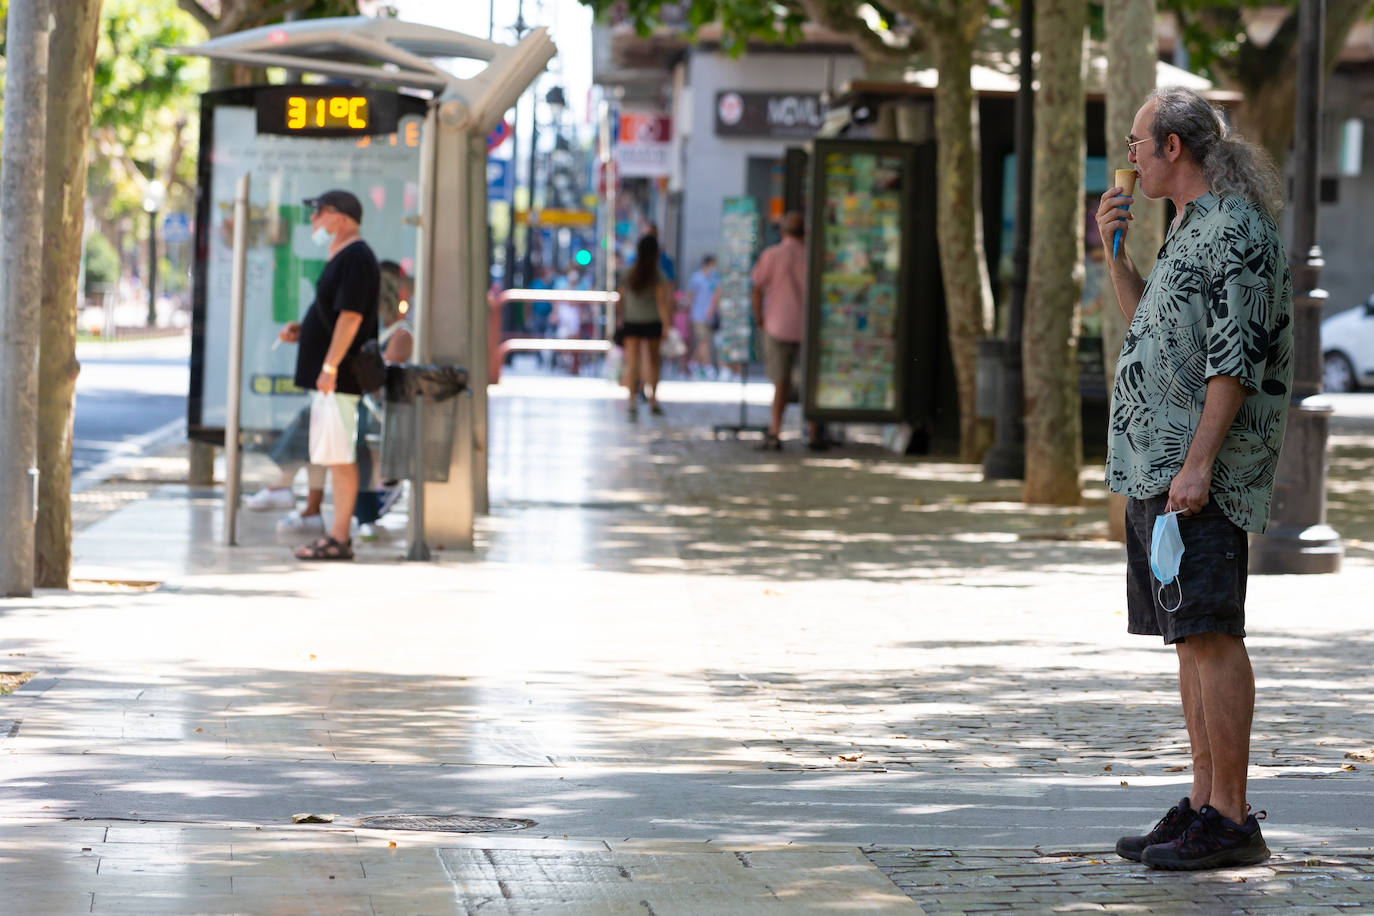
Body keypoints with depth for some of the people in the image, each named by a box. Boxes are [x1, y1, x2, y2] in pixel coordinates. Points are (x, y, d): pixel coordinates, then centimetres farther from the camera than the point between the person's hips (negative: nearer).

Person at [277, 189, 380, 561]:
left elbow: (351, 316, -22)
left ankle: (338, 540, -10)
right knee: (336, 455, 11)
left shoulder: (355, 258, -14)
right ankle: (337, 533, 15)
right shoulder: (341, 258, 20)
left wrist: (329, 367, -25)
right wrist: (302, 329, 13)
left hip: (339, 376, -11)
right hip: (329, 377, 11)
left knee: (339, 455, -10)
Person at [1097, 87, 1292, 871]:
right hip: (1155, 470, 10)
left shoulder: (1236, 231, -13)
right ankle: (1204, 803, 15)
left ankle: (1231, 820, -9)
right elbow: (1154, 329, 31)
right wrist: (1115, 253, 20)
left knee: (1212, 637, -10)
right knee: (1189, 639, 11)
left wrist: (1198, 464, -23)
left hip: (1200, 475, -10)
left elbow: (1236, 359, -19)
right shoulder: (1194, 229, 19)